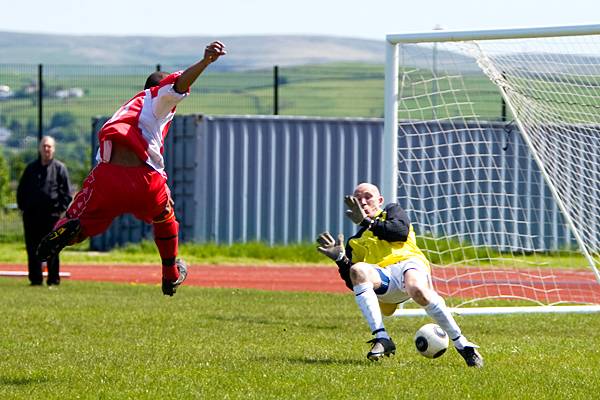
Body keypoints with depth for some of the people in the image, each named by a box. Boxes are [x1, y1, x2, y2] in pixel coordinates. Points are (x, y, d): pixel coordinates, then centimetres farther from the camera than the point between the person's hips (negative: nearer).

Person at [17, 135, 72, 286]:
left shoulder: (59, 168, 5)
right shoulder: (31, 168, 13)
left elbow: (67, 193, 4)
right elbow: (21, 190, 18)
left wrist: (61, 209, -6)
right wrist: (23, 207, 7)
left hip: (52, 215, -3)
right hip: (31, 215, 3)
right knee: (33, 248, 3)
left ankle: (53, 279, 2)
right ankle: (35, 278, 9)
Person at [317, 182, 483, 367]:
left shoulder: (392, 211, 29)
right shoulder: (355, 242, 33)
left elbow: (401, 231, 2)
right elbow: (353, 283, 19)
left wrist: (367, 222, 5)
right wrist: (340, 259, 3)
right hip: (382, 279, 3)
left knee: (417, 289, -39)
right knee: (358, 270, -33)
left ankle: (462, 344, -30)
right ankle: (381, 339, -36)